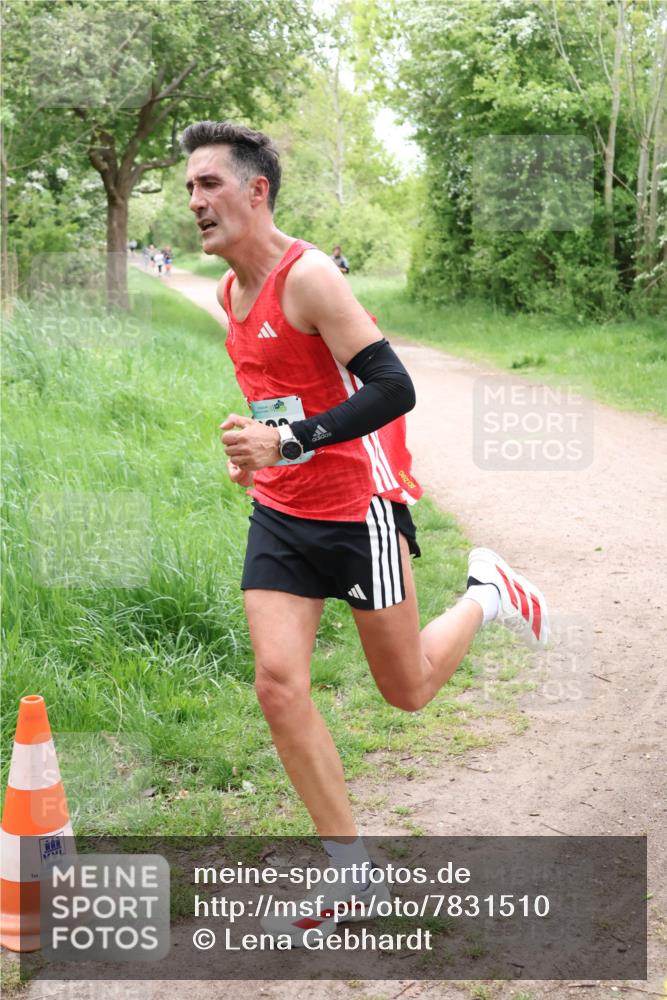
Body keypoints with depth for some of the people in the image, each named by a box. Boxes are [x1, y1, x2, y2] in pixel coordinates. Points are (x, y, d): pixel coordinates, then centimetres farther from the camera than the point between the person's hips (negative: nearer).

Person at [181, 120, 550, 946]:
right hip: (279, 515, 7)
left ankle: (486, 593, 36)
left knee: (406, 691, 7)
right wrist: (256, 451, 11)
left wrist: (288, 441, -31)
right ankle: (353, 877, 7)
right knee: (278, 683, -6)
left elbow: (392, 388, -24)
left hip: (359, 511, -7)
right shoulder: (231, 291, 8)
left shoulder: (308, 276, -18)